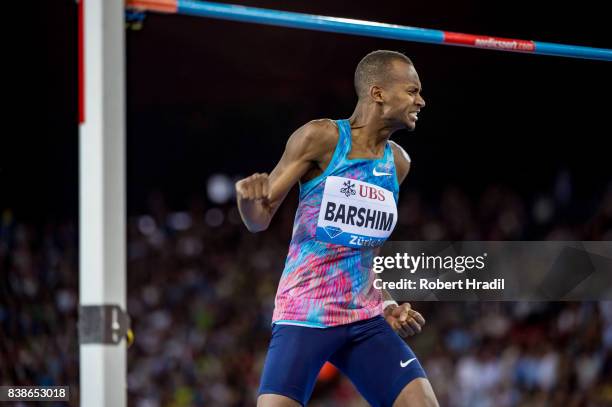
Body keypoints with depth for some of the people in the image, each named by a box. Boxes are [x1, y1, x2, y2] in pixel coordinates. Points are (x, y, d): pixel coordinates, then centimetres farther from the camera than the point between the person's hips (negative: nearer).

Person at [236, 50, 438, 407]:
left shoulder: (398, 162, 11)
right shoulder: (321, 138, -7)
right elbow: (260, 220, -5)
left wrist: (386, 304, 11)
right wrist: (247, 197, -27)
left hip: (365, 319, 6)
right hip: (305, 316, -6)